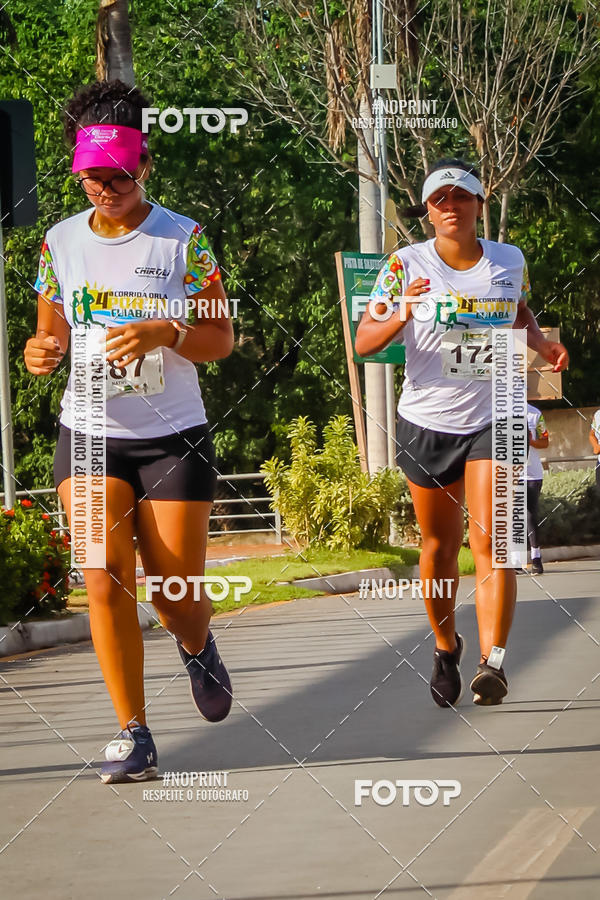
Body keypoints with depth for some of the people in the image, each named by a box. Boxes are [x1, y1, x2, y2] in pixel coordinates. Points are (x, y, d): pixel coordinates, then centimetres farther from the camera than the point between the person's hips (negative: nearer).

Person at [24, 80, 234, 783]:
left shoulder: (183, 239, -5)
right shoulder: (61, 241, 4)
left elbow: (222, 338, -4)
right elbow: (52, 334, 13)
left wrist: (165, 333, -24)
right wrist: (41, 352, -11)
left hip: (174, 436, -2)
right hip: (89, 433, 2)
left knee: (178, 592, 0)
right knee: (104, 580, -12)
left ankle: (195, 647, 38)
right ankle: (132, 734, -5)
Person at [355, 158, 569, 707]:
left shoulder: (510, 261, 2)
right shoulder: (408, 265, -5)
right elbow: (364, 341, -9)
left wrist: (541, 343, 2)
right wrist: (401, 317, -29)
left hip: (493, 421, 0)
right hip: (426, 423, 0)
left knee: (490, 542, -15)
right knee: (440, 546, 10)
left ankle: (492, 661, -23)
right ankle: (446, 647, 32)